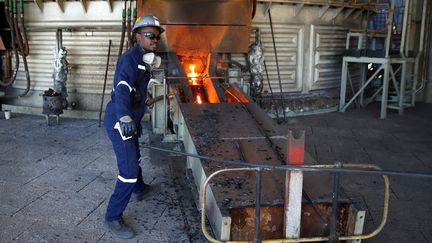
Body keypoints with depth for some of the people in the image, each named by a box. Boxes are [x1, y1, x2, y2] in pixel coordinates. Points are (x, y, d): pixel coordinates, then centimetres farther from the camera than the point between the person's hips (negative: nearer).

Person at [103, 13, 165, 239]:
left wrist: (145, 102, 42)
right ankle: (113, 218, 1)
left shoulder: (142, 59, 11)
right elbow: (122, 90, -37)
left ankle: (140, 189, 54)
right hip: (120, 122, -10)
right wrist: (125, 118, -52)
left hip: (130, 120, 10)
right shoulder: (129, 58, -20)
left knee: (133, 156, 30)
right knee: (129, 170, -10)